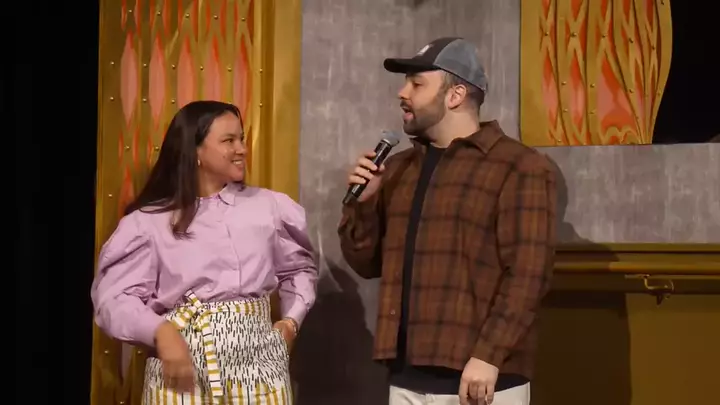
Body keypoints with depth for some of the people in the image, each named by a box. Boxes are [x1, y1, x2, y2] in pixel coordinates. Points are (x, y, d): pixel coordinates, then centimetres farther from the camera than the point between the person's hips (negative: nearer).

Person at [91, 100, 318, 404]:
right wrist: (161, 332, -24)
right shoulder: (149, 221, 0)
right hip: (184, 361, -2)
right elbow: (114, 297, -8)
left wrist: (291, 321, 7)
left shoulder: (269, 205, 10)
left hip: (259, 359, 3)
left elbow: (299, 267, 23)